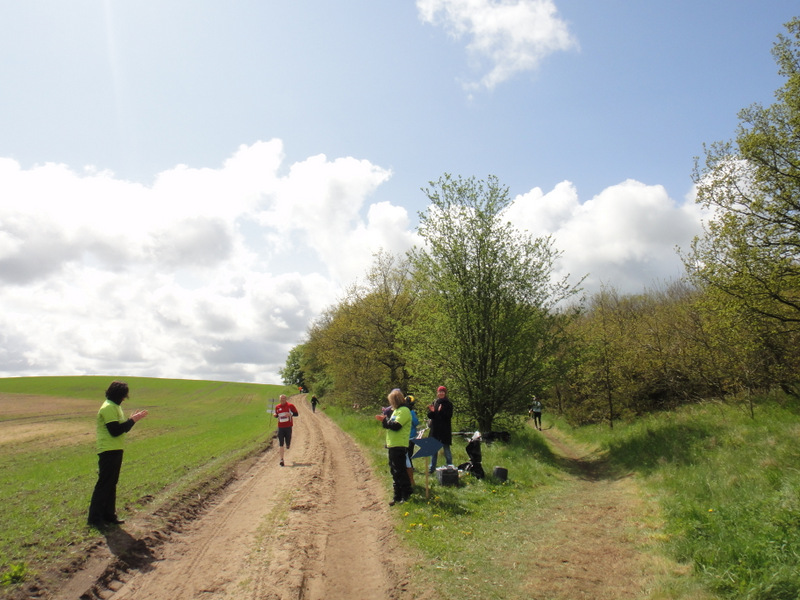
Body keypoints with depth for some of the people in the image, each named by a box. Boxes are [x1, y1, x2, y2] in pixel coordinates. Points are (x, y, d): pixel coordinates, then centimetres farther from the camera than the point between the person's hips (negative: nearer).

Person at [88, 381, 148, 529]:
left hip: (115, 450, 10)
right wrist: (132, 420, -16)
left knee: (111, 484, 14)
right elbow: (115, 431, -22)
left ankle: (109, 515, 22)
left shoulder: (114, 406, 15)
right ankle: (95, 518, 5)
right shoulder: (109, 407, -17)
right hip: (108, 451, -10)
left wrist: (132, 419, 5)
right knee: (104, 485, -3)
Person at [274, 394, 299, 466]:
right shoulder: (277, 407, 8)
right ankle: (281, 459, 0)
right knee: (281, 444, -4)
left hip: (288, 426, -2)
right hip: (280, 427, 2)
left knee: (288, 445, 4)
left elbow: (296, 414, 1)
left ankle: (288, 445, 42)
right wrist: (275, 415, -4)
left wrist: (290, 414, -18)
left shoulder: (290, 405, -3)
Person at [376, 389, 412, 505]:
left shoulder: (404, 411, -13)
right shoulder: (396, 410, 18)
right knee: (394, 472, 14)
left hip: (399, 446, -10)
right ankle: (397, 496, 22)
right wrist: (384, 420, 5)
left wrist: (385, 420, -10)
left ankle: (406, 496, 6)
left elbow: (395, 426, -22)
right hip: (392, 445, 10)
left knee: (400, 472, -4)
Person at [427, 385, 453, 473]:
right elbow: (430, 416, 8)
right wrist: (431, 411, -13)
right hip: (435, 429, 4)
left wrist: (441, 411, -28)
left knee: (446, 449, 1)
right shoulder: (434, 403, 10)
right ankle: (432, 467, 17)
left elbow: (449, 416, -14)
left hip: (445, 430, -4)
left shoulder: (448, 404, -3)